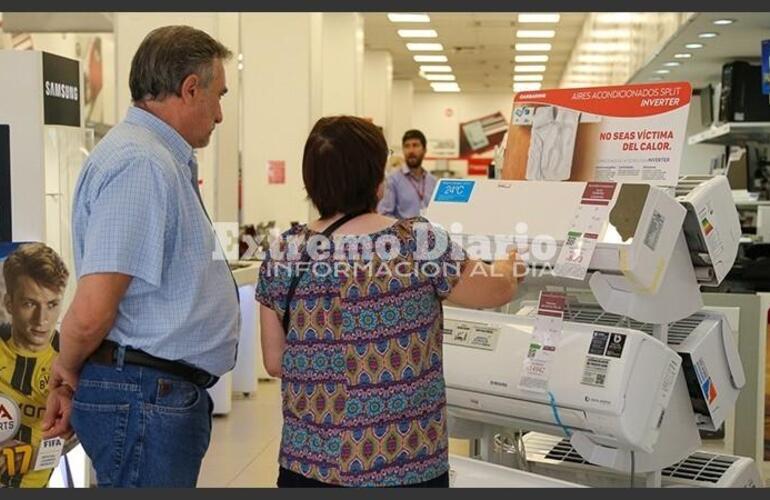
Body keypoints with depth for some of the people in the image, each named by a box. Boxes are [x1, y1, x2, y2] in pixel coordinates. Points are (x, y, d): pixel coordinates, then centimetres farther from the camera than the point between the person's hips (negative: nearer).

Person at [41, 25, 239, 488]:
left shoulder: (166, 162, 14)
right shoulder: (140, 164, -19)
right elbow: (91, 314, -23)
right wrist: (69, 371, -4)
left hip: (169, 395, 10)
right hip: (146, 398, -10)